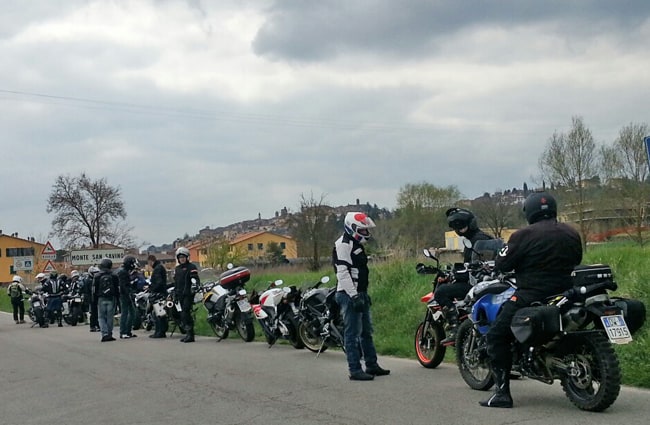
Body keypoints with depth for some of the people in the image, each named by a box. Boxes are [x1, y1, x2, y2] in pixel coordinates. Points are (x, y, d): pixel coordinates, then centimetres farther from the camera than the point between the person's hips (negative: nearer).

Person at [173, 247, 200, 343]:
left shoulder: (191, 267, -2)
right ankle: (188, 334, 12)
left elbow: (195, 278, -13)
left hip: (188, 294, -8)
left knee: (185, 314, -17)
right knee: (183, 315, 7)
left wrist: (196, 285, -30)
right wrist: (175, 293, 23)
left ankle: (190, 334, -18)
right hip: (180, 295, 8)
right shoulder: (177, 269, 21)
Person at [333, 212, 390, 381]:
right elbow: (342, 272, -21)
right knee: (353, 334, -7)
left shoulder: (356, 244, 20)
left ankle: (372, 365, 24)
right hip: (349, 295, -11)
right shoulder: (343, 244, -13)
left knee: (366, 332, 15)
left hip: (360, 294, 11)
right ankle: (355, 370, -4)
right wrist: (354, 296, -24)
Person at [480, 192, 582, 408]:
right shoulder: (572, 233, 9)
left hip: (531, 296, -6)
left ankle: (502, 392, -7)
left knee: (497, 336, 0)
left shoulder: (524, 235, -9)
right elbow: (576, 261, 22)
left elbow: (502, 264, -8)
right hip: (566, 294, 6)